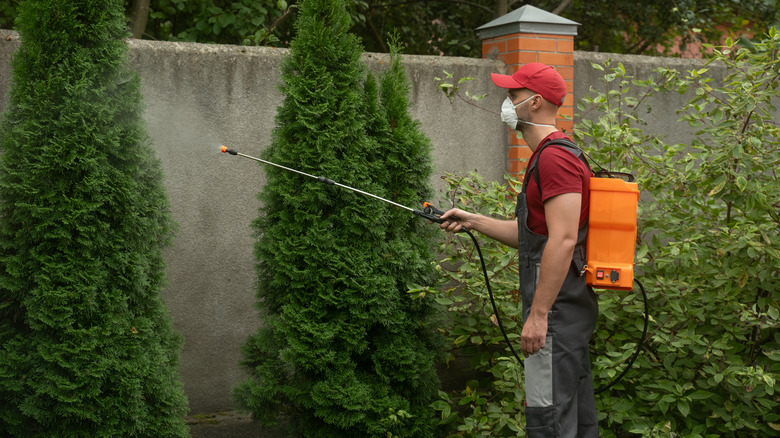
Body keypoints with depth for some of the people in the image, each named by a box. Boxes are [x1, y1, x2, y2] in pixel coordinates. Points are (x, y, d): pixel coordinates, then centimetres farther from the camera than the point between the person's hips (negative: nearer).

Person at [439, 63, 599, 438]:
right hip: (568, 309, 11)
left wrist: (537, 315, -24)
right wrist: (474, 221, 21)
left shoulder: (556, 157, -15)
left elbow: (562, 240, -23)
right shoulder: (550, 156, 19)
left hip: (556, 310, -11)